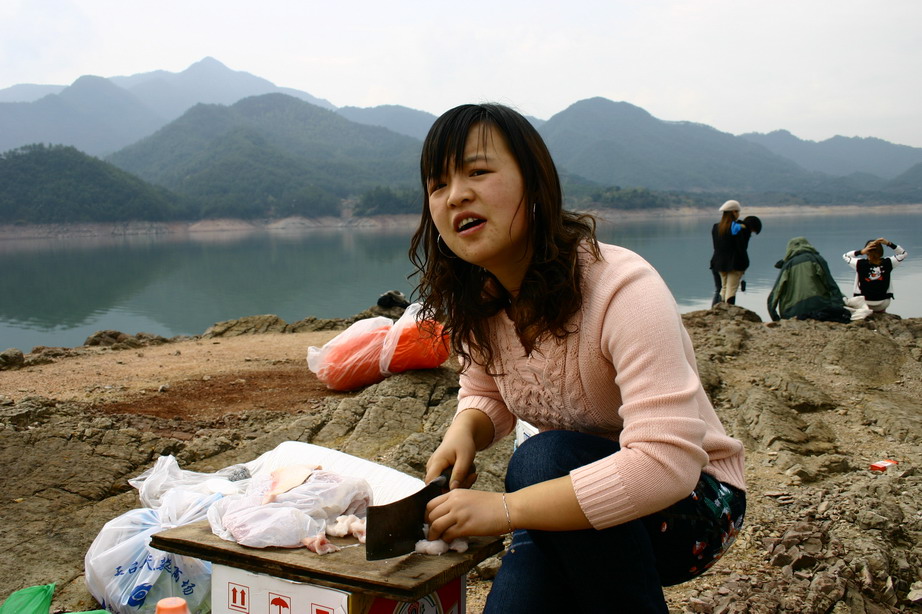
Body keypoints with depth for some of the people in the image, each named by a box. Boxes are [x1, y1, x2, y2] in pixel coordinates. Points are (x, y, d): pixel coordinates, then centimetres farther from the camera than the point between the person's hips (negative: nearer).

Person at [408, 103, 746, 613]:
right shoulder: (477, 303, -7)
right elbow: (486, 396, 10)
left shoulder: (623, 290, -28)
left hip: (691, 497, -4)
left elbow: (667, 462, -36)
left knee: (544, 459, -32)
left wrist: (505, 508, -36)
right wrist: (464, 432, -15)